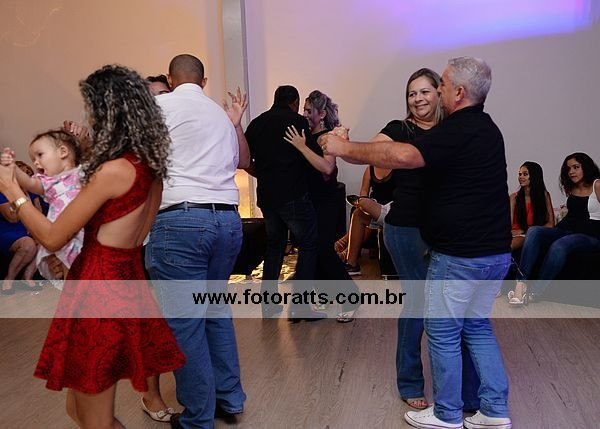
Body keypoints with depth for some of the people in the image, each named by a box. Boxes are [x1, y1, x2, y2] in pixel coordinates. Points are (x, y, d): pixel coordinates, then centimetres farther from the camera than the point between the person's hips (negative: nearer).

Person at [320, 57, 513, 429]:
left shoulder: (459, 130, -18)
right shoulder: (485, 127, 14)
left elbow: (404, 156, -32)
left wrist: (345, 148, -22)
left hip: (460, 254, -9)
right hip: (495, 250, 10)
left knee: (443, 331, 6)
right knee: (476, 326, 19)